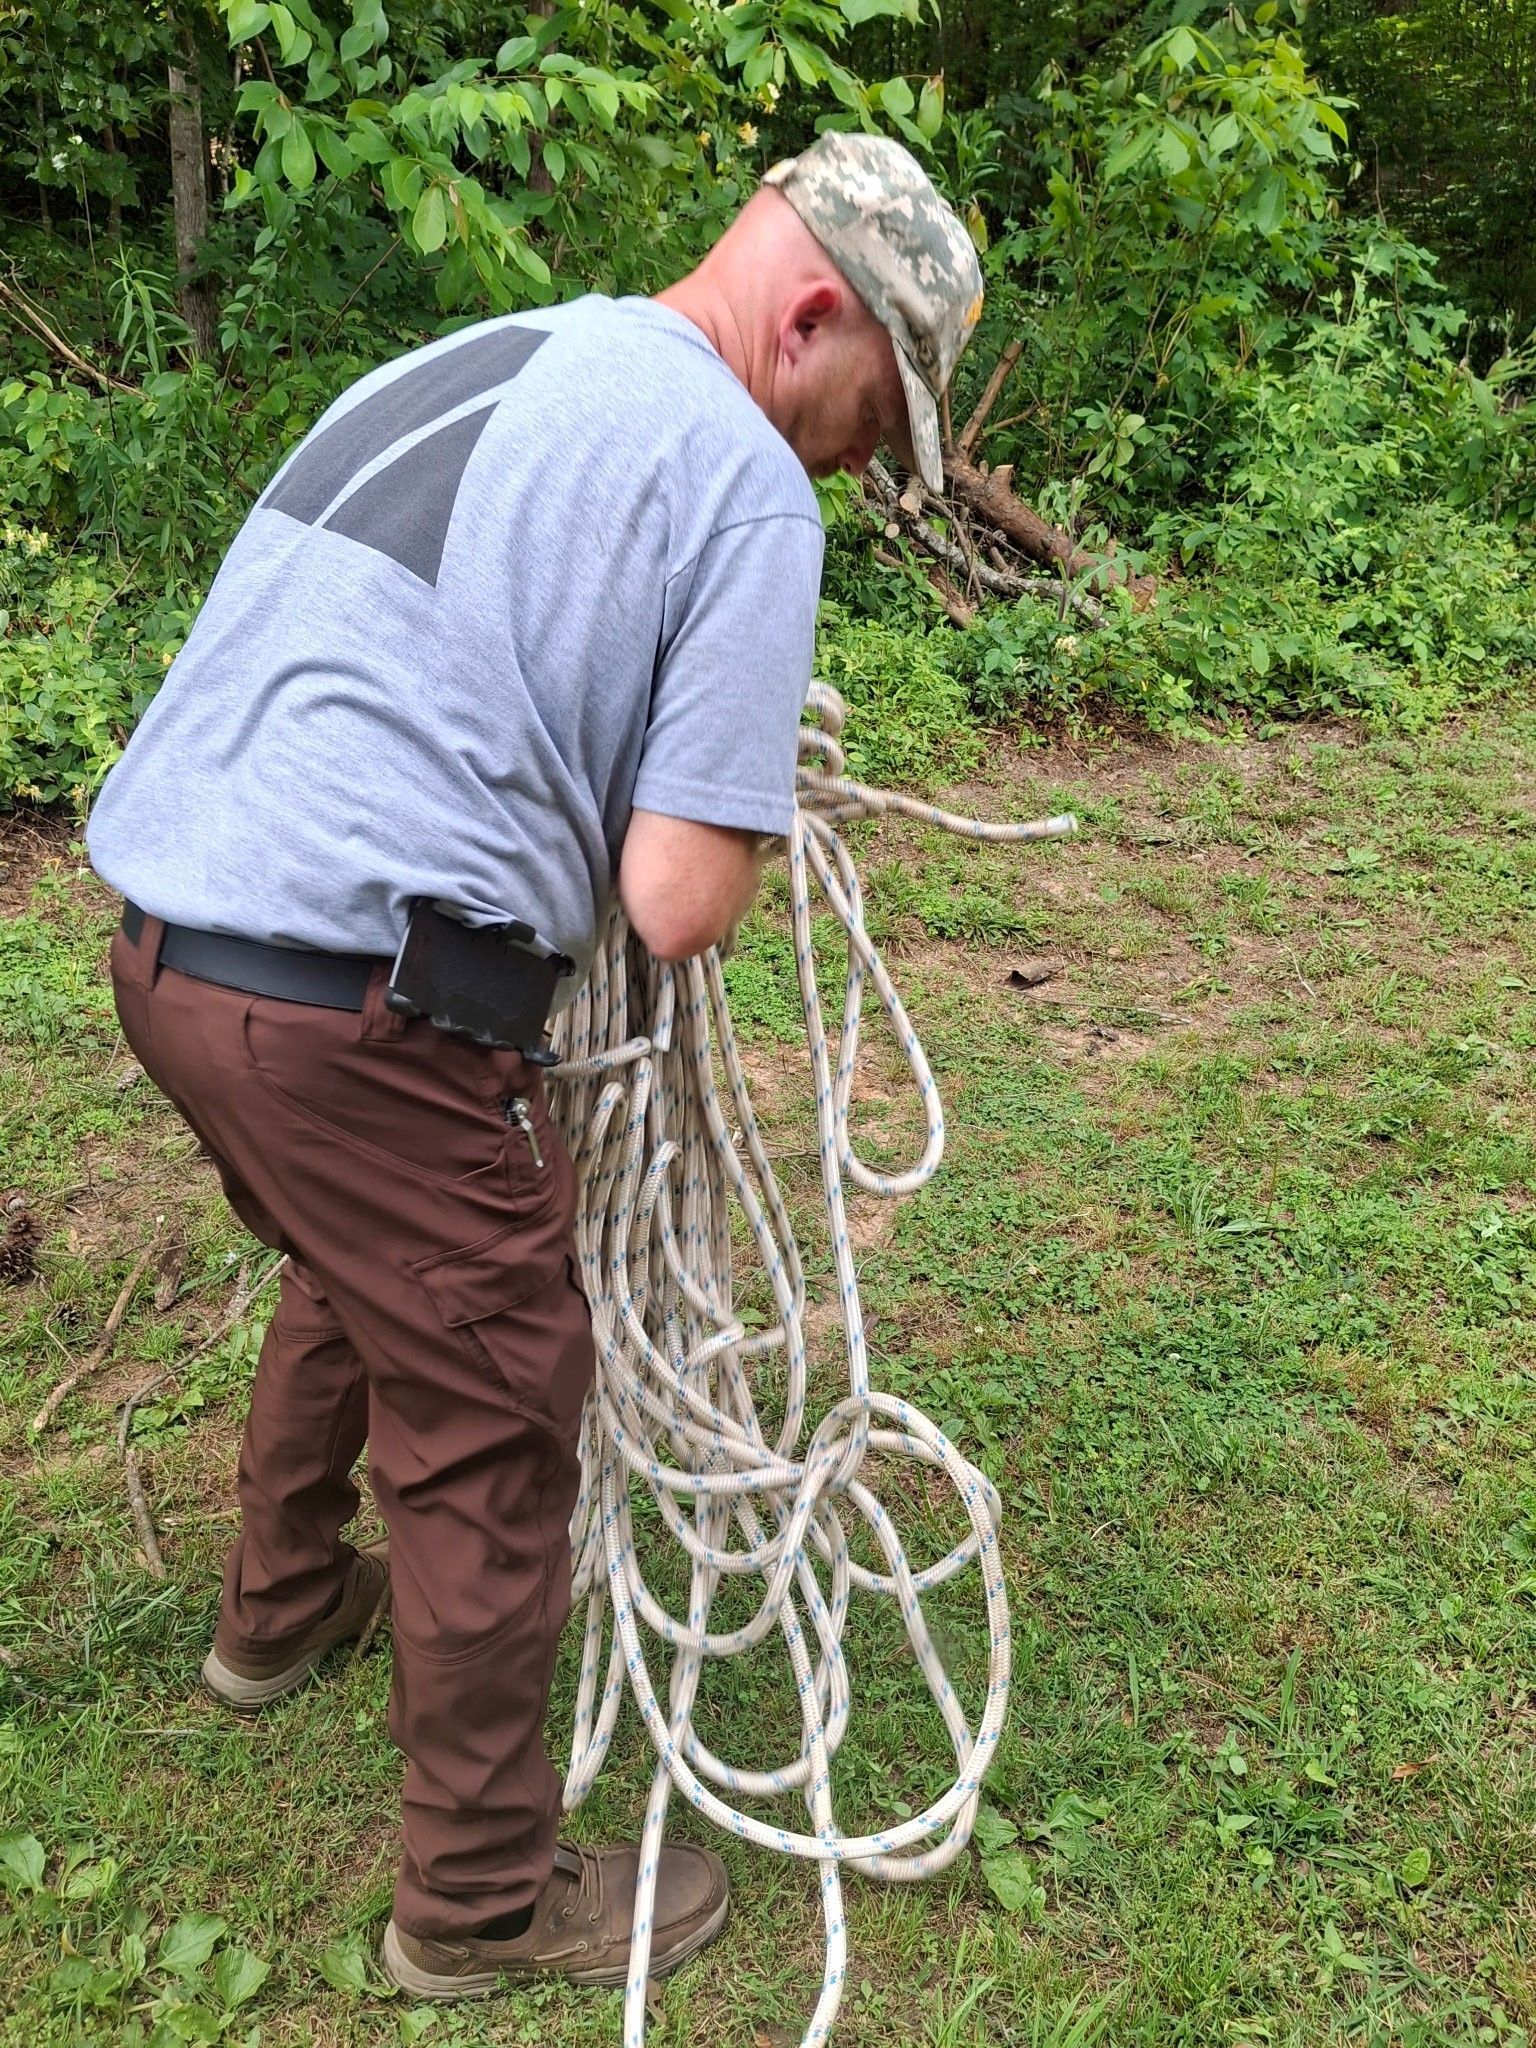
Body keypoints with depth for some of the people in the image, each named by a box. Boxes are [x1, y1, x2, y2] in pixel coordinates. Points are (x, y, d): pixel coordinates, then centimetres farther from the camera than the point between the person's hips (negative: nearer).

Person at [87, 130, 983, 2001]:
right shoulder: (747, 483, -8)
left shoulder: (462, 363, 17)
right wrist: (729, 826, 9)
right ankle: (482, 1898, 25)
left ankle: (281, 1607, 54)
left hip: (163, 938, 9)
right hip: (355, 1008, -9)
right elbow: (679, 903, -14)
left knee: (351, 1271, 32)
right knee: (488, 1425, 7)